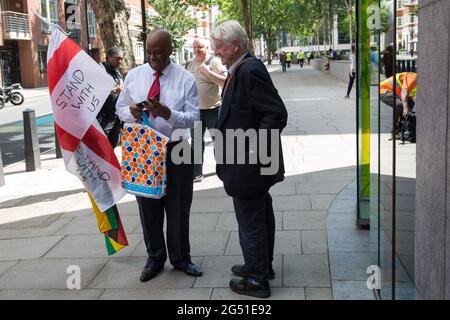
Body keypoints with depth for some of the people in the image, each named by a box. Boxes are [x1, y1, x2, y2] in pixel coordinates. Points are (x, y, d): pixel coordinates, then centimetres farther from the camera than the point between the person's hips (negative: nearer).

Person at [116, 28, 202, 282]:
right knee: (148, 208, 12)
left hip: (176, 150, -2)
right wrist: (131, 112, -14)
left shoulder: (186, 79, -5)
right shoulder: (134, 76, 3)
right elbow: (121, 109, 10)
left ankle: (180, 258, 28)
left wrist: (168, 113, -28)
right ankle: (155, 258, 30)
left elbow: (193, 117, -10)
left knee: (178, 207, 9)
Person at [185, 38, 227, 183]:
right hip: (195, 109, 5)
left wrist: (208, 71, -21)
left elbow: (225, 81, -16)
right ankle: (196, 173, 16)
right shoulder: (189, 64, 10)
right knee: (196, 142, 9)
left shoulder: (214, 61, -7)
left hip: (213, 108, -5)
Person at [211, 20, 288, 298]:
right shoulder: (242, 69, 9)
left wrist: (253, 150, -21)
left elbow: (277, 114, -25)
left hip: (248, 166, -10)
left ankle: (257, 279, 16)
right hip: (256, 164, 10)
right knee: (261, 215, 21)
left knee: (251, 221, 2)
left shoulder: (250, 70, -21)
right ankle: (262, 265, 37)